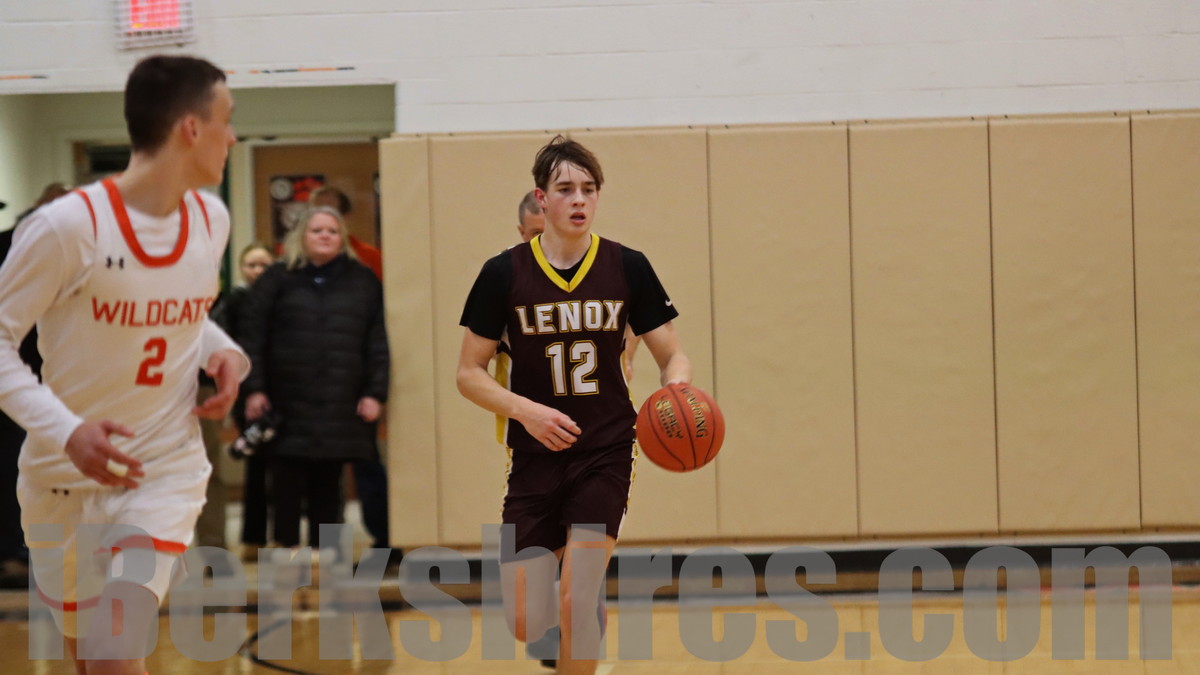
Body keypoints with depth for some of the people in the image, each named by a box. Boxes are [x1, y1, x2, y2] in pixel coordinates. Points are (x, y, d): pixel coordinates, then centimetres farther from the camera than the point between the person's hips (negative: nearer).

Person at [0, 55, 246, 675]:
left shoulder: (211, 218, -1)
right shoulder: (67, 226, -19)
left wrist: (222, 352, -4)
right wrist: (66, 430, -28)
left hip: (166, 467, 2)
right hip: (65, 473, -2)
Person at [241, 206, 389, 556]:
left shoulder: (363, 282, 11)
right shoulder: (278, 279, 7)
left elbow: (378, 341, 7)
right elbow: (253, 334, 2)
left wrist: (375, 393, -2)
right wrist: (255, 389, -5)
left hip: (341, 406, 1)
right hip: (287, 405, -1)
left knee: (327, 487, 5)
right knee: (287, 486, -3)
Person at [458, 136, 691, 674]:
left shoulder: (628, 268, -1)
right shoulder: (503, 274, -3)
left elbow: (672, 356, 5)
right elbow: (469, 373, 0)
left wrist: (677, 391, -19)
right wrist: (525, 410, -18)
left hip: (606, 452, -1)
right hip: (535, 455, 1)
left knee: (576, 604, -16)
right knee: (526, 625, -2)